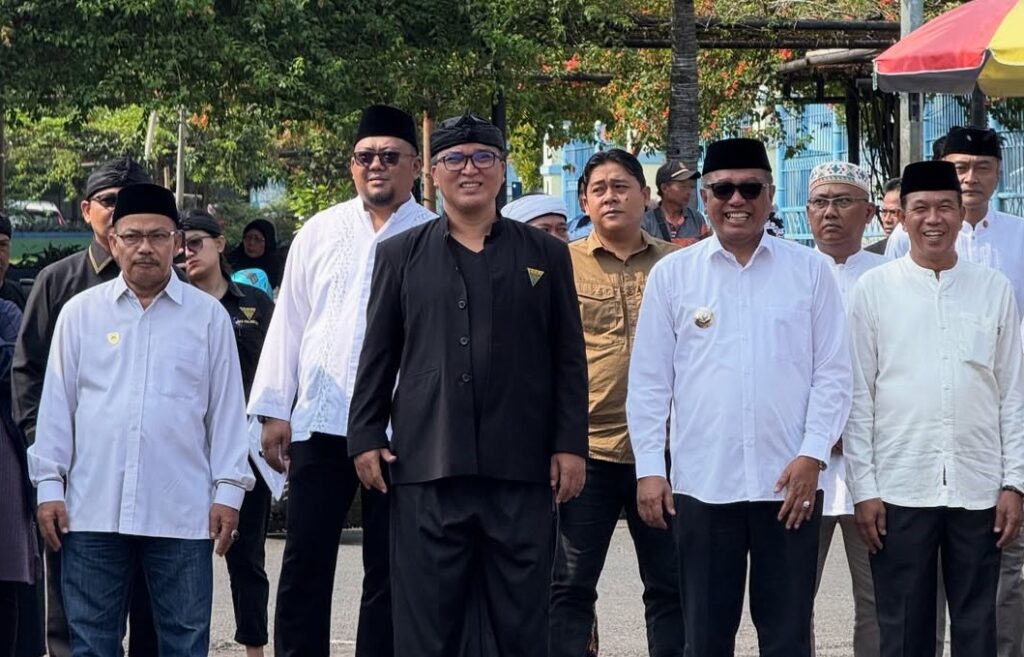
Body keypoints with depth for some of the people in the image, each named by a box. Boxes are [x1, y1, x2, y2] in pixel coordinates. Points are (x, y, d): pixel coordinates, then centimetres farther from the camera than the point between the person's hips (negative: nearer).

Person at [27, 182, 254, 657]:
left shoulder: (208, 316, 5)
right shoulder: (80, 313, 8)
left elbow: (226, 409, 5)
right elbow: (57, 404, 8)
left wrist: (228, 490, 0)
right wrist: (49, 485, 3)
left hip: (181, 512, -1)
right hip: (93, 510, 1)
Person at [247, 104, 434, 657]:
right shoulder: (321, 232, 10)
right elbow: (288, 321, 11)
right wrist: (274, 410, 5)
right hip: (320, 421, 2)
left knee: (388, 570, 5)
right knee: (305, 564, 3)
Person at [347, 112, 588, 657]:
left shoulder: (546, 255, 10)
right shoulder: (401, 255, 11)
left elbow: (569, 360, 8)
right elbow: (377, 356, 11)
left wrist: (570, 444, 1)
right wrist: (366, 437, 3)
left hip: (521, 470, 0)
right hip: (426, 468, 0)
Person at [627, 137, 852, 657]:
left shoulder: (810, 271, 4)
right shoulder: (672, 274, 4)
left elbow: (832, 373, 3)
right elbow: (649, 380, 5)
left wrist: (813, 455, -6)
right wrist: (649, 469, 0)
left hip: (790, 482, 0)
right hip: (701, 483, 0)